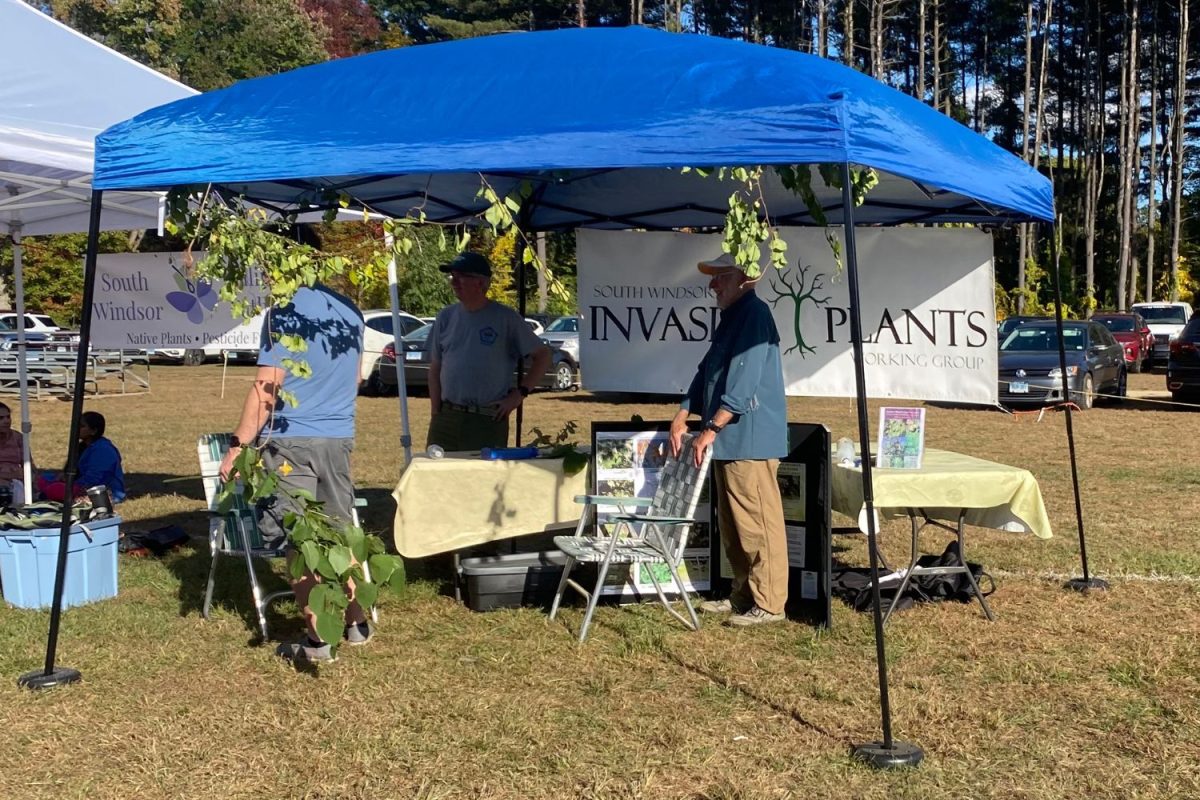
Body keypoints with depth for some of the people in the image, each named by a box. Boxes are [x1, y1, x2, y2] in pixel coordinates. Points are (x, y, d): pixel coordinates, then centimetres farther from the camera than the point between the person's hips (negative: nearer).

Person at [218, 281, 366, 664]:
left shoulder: (285, 312, -13)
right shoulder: (351, 311, 8)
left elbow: (266, 387, -16)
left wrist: (237, 446, -12)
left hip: (292, 437, -6)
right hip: (340, 436, 6)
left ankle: (317, 638, 3)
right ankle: (356, 622, 24)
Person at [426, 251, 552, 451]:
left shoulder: (505, 318, -2)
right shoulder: (446, 317, 8)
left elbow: (543, 355, 2)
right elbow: (435, 369, 12)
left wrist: (520, 393, -5)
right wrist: (436, 414, 4)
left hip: (489, 421, -3)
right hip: (447, 418, 3)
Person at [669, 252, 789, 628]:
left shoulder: (755, 315, -12)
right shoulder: (731, 319, 19)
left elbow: (744, 379, -21)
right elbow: (706, 373, 22)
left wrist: (711, 429, -21)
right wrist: (680, 420, 13)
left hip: (750, 440, -10)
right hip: (728, 441, 10)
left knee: (757, 523, -5)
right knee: (732, 525, 15)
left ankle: (769, 603, 1)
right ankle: (743, 595, 24)